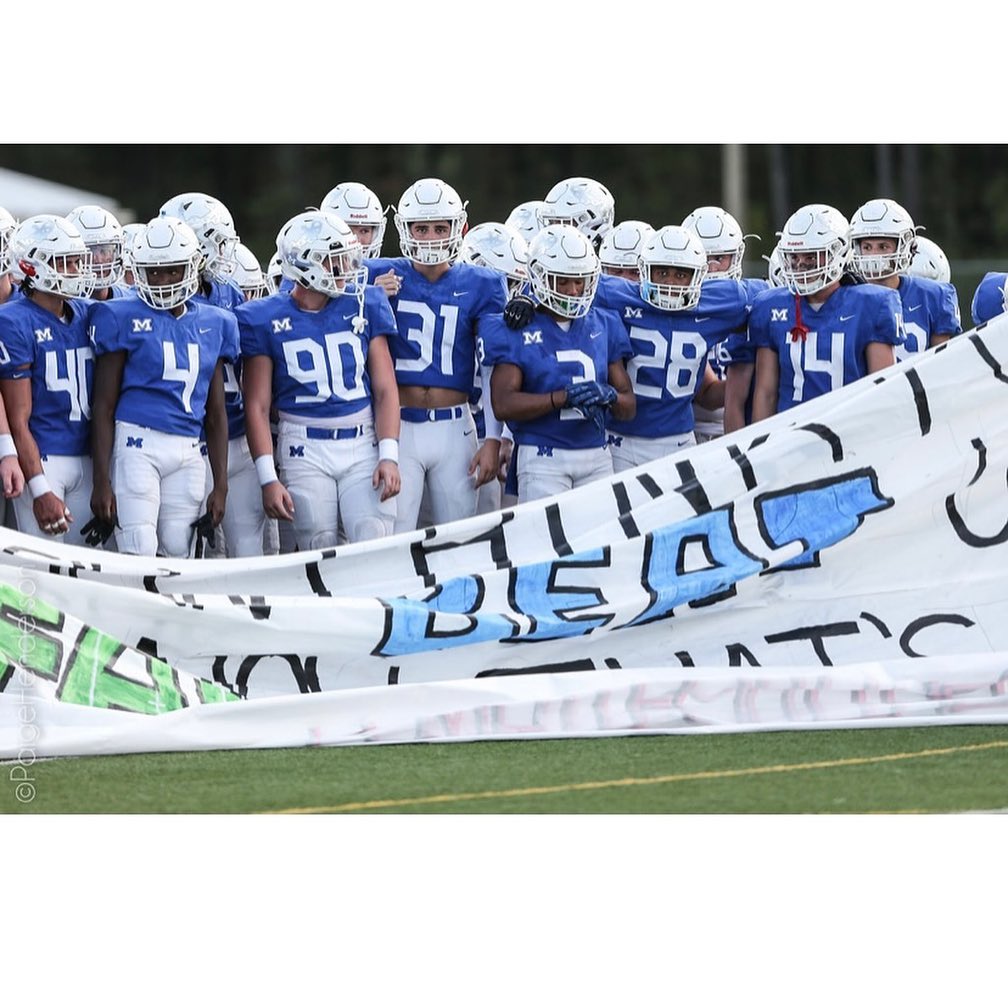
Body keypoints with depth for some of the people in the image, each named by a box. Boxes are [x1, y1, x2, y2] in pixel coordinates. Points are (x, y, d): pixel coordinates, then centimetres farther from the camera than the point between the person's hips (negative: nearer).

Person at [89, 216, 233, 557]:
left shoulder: (212, 325, 13)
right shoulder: (123, 319, 0)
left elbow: (216, 414, 17)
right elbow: (104, 406, -1)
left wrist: (220, 486, 13)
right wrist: (101, 482, -7)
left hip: (189, 452, 5)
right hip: (138, 443, -5)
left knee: (179, 554, 2)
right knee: (138, 555, -13)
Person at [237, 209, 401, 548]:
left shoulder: (365, 306, 6)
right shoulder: (266, 320, -1)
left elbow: (385, 389, 6)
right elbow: (257, 406, 0)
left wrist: (389, 456, -5)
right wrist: (268, 478, -7)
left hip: (364, 446, 2)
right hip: (305, 452, -1)